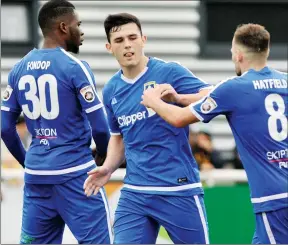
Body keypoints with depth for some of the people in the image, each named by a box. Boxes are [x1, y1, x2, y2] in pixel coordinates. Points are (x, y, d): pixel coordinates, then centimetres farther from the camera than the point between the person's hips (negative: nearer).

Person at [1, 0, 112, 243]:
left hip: (35, 175, 6)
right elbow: (99, 125, -11)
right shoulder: (75, 67, -10)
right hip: (74, 173, -6)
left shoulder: (20, 69, 8)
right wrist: (103, 155, 9)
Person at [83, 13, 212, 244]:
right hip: (134, 193, 4)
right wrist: (108, 168, 7)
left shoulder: (169, 72, -7)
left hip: (179, 190, -4)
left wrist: (175, 97, -33)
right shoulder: (111, 90, 10)